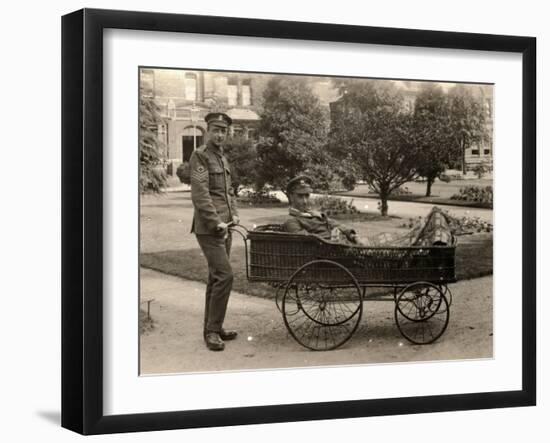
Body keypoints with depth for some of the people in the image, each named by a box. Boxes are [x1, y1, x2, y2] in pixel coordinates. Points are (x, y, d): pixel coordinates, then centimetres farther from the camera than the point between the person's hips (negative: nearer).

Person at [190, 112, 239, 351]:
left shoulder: (223, 158, 18)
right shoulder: (200, 156, -9)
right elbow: (200, 194, -17)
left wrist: (234, 214, 7)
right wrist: (216, 222, -20)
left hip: (224, 228, 9)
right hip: (209, 229, -9)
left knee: (216, 277, 12)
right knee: (224, 275, -15)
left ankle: (212, 327, 20)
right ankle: (212, 330, -9)